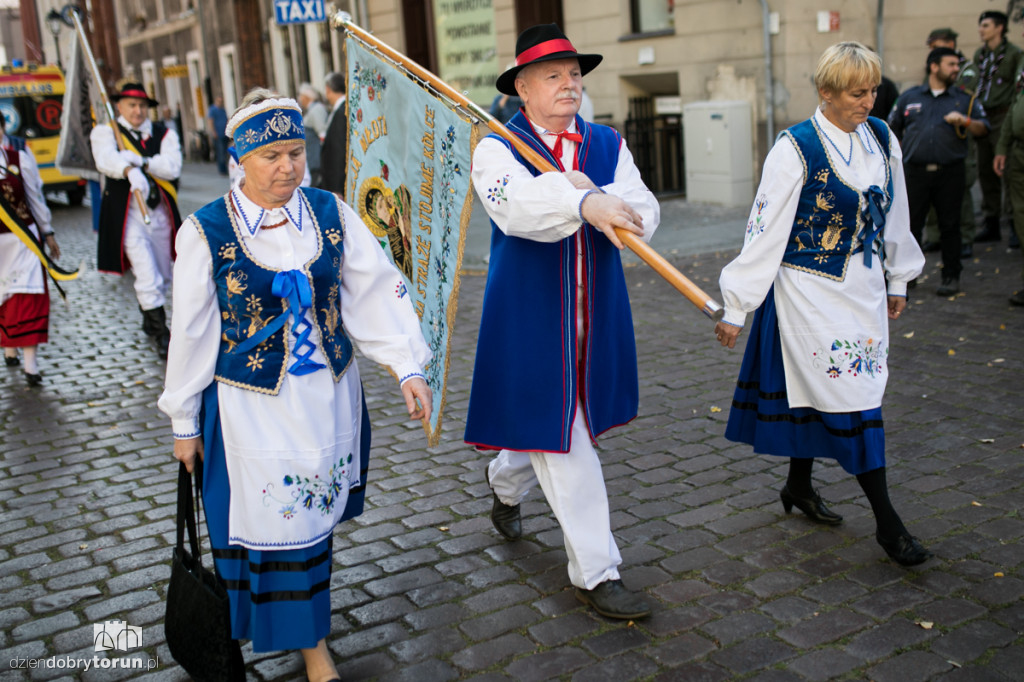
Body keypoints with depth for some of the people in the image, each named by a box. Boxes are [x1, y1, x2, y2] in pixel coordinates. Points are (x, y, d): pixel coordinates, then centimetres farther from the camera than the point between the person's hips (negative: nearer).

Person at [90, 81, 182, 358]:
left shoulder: (164, 134, 8)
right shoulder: (105, 132, 1)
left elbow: (173, 166, -10)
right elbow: (106, 159, -21)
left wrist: (142, 161, -23)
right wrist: (130, 172, -41)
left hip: (160, 213, 4)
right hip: (127, 214, -4)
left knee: (162, 277, 16)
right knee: (148, 278, -12)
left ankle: (149, 320, 39)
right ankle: (161, 335, -4)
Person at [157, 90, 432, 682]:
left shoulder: (331, 215, -3)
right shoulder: (207, 232, -10)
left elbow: (378, 291, -5)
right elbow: (192, 332, -4)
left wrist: (409, 367, -16)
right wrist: (185, 421, 2)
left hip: (330, 394, 3)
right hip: (252, 406, -3)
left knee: (316, 511, 15)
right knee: (272, 519, 3)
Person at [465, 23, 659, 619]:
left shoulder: (608, 145, 7)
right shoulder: (496, 149, -7)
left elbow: (645, 213, -8)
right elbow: (518, 207, -31)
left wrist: (596, 194, -28)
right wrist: (585, 204, -49)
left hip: (595, 315, 5)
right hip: (530, 318, -5)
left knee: (554, 420, 21)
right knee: (563, 443, -3)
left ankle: (505, 484, 53)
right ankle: (596, 573, 8)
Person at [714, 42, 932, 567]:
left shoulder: (882, 139, 3)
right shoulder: (796, 148, -15)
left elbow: (894, 214, 15)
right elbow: (765, 231, -14)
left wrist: (898, 280, 21)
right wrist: (736, 308, -13)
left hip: (863, 285, 6)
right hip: (811, 290, -6)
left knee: (819, 390, 14)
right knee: (851, 392, -5)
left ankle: (799, 486, 33)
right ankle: (886, 521, 4)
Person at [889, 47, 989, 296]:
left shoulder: (964, 99, 11)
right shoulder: (909, 97, 12)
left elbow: (983, 129, 3)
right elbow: (893, 130, 18)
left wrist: (965, 121, -16)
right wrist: (898, 158, 11)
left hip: (950, 173, 0)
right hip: (915, 172, 0)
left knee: (950, 226, 2)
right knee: (910, 224, 1)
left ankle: (951, 276, 12)